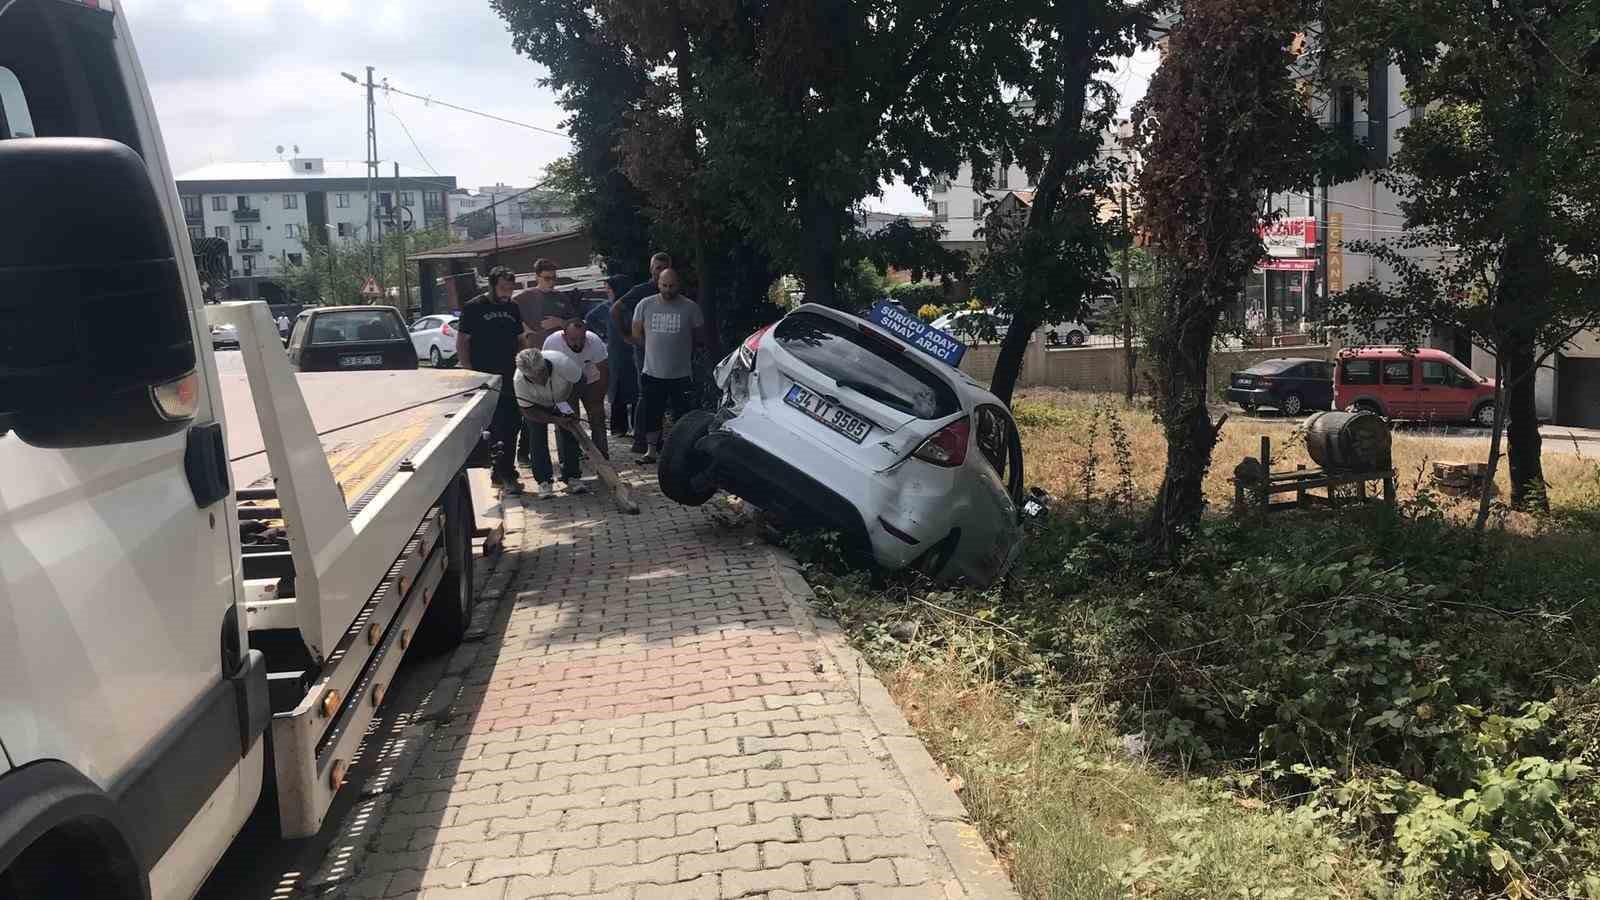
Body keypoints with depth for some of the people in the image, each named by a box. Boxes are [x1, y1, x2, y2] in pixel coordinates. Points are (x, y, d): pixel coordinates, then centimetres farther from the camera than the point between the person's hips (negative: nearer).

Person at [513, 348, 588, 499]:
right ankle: (544, 481, -2)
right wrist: (557, 420, -33)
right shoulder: (520, 381, -36)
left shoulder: (561, 362, -39)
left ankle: (571, 478, 2)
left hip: (562, 400, 1)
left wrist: (568, 402, -26)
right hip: (536, 405, -1)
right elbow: (528, 411, -25)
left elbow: (580, 380, -19)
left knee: (569, 435, -6)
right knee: (538, 438, -11)